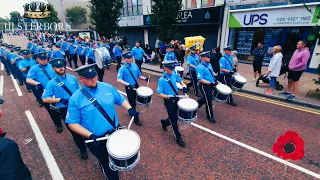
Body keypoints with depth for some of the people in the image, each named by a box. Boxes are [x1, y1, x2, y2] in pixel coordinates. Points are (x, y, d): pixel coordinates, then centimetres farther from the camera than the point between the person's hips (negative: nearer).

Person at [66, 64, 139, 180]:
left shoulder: (108, 87, -8)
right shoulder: (76, 99, -17)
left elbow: (121, 100, 4)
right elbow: (72, 123, -13)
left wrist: (129, 109, -15)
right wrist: (90, 135, -25)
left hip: (115, 132, 4)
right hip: (96, 139, -4)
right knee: (108, 164, 17)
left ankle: (103, 164, 62)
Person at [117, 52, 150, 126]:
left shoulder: (135, 66, 2)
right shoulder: (122, 69, -16)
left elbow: (139, 75, 10)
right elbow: (118, 80, -27)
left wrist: (145, 78, -9)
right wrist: (128, 84, -38)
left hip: (136, 86, 6)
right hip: (129, 88, -6)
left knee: (134, 101, 22)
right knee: (132, 103, 5)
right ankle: (135, 118, 20)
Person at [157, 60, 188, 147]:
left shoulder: (174, 75, -2)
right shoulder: (162, 80, -20)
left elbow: (180, 80, 17)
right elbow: (159, 94, -20)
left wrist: (184, 86, -2)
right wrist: (169, 97, -33)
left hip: (176, 100, 7)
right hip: (169, 102, -6)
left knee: (176, 117, 19)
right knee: (174, 120, 4)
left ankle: (164, 122, 48)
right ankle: (178, 138, 23)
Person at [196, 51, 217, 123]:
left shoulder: (209, 64, 7)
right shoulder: (200, 67, -21)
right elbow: (200, 80, -25)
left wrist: (215, 79, 6)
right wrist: (210, 83, -28)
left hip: (210, 85, 9)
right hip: (204, 86, -9)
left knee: (205, 98, 22)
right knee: (208, 100, 1)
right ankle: (210, 116, 19)